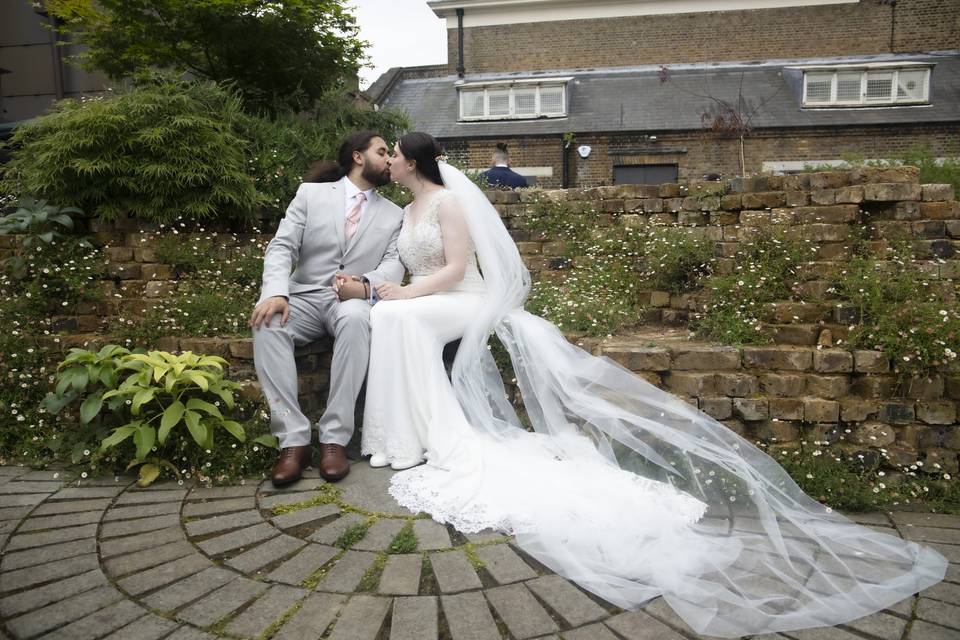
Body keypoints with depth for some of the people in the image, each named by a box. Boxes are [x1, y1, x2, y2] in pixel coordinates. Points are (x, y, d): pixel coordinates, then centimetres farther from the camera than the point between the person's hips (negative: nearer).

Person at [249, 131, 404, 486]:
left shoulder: (394, 214, 14)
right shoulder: (311, 193, 9)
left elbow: (394, 264, 0)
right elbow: (281, 247, 0)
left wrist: (365, 286, -23)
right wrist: (276, 292, -21)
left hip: (352, 301, 0)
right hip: (304, 296, 0)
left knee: (355, 319, -37)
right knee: (267, 323, -32)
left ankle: (334, 437, -31)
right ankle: (294, 439, -29)